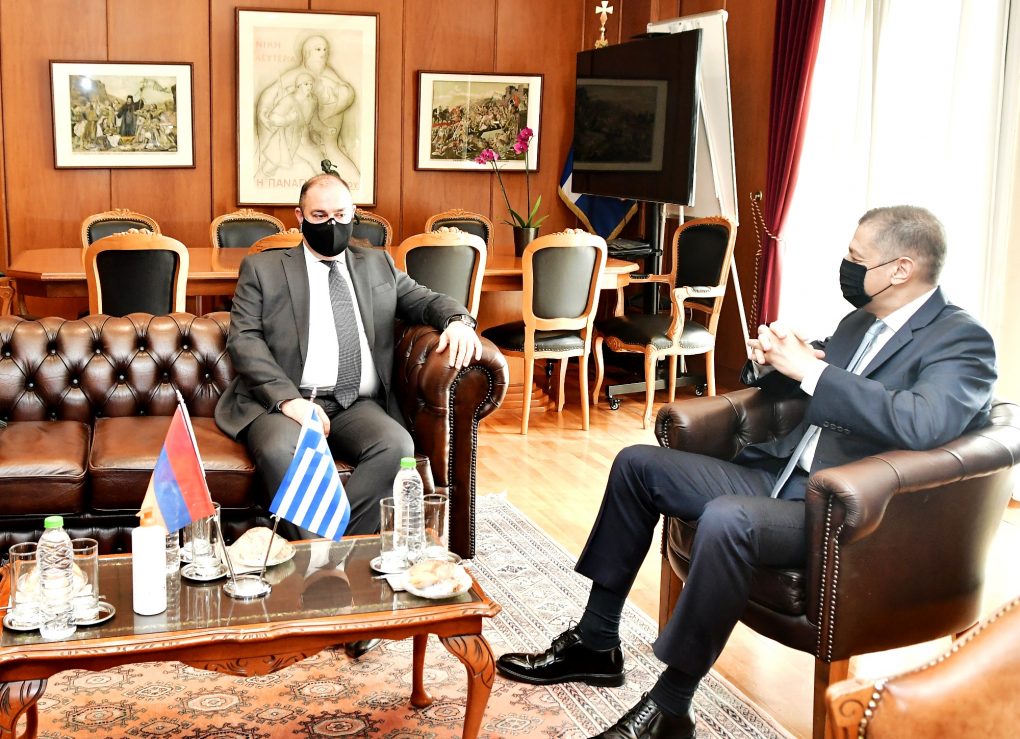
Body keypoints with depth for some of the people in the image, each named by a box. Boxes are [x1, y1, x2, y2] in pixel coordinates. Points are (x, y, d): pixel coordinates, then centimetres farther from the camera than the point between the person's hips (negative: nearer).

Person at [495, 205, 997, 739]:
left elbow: (920, 425, -30)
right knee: (637, 464, 6)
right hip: (780, 474, 9)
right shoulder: (862, 320, 14)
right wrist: (768, 359, 0)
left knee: (725, 519, -37)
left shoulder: (963, 341, -10)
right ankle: (595, 644, 12)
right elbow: (793, 384, 24)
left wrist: (809, 368, -26)